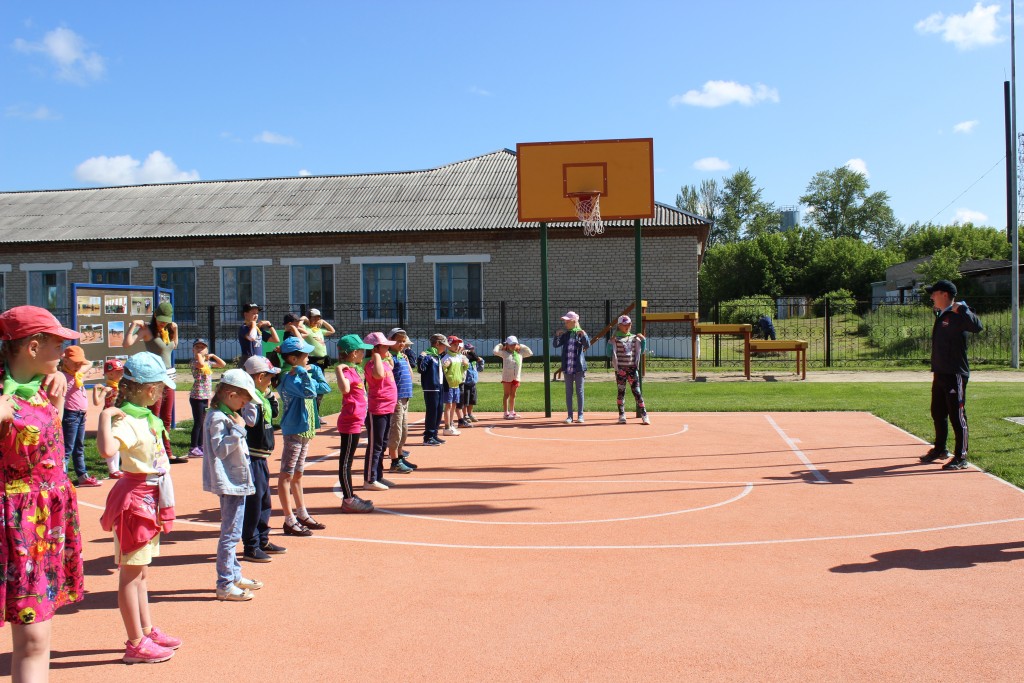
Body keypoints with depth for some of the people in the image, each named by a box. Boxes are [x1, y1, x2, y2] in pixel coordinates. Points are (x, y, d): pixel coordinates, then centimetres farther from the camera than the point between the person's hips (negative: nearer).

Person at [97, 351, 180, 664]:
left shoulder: (146, 416, 8)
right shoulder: (126, 419, -21)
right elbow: (107, 450, -43)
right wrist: (105, 416, -39)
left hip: (151, 498, 10)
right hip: (136, 497, -10)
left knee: (141, 571, 19)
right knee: (130, 573, 0)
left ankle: (147, 631, 32)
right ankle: (136, 644, 8)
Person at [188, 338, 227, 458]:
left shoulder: (209, 362, 12)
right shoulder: (193, 362, -9)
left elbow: (223, 364, 20)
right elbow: (201, 364, -31)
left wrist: (213, 356, 12)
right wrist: (199, 356, -14)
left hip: (207, 397, 7)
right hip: (197, 396, -7)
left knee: (202, 423, 12)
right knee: (198, 423, -6)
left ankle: (200, 447, 19)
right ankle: (194, 448, -1)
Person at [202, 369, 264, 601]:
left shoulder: (228, 416, 13)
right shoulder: (218, 418, -18)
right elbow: (220, 450, -26)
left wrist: (238, 428, 11)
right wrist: (238, 429, -25)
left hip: (237, 482, 11)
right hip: (230, 484, -11)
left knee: (233, 533, 20)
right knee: (230, 534, -6)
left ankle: (234, 576, 32)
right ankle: (224, 585, 0)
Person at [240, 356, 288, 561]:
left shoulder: (262, 396, 12)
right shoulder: (251, 397, -18)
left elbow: (273, 412, 22)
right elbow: (250, 420, -30)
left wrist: (270, 394, 13)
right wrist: (258, 397, -30)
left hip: (261, 456, 11)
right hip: (252, 456, -11)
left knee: (264, 500, 18)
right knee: (253, 500, -4)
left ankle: (262, 541, 29)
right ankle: (250, 547, 4)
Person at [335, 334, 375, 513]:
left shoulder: (353, 370, 13)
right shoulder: (348, 371, -17)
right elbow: (344, 388, -39)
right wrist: (339, 370, -35)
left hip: (355, 422, 10)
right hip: (350, 422, -10)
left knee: (347, 461, 16)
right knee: (345, 461, -3)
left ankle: (350, 497, 25)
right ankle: (348, 500, 2)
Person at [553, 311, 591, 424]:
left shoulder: (581, 333, -1)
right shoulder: (565, 334, 9)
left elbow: (587, 345, -15)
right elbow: (556, 345, 0)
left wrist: (583, 335, -28)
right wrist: (557, 335, -14)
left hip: (579, 367, -3)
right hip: (567, 368, 4)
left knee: (579, 391, 3)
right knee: (568, 391, 5)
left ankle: (580, 415, 9)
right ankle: (570, 416, 10)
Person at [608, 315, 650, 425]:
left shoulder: (634, 338, 11)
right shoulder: (615, 339, 2)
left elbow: (641, 351, 13)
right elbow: (609, 354, -2)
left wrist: (643, 340, 1)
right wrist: (610, 343, -17)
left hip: (632, 368, 2)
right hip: (620, 369, -2)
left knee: (636, 391, -2)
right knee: (621, 392, 3)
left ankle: (644, 415, -2)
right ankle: (622, 415, 9)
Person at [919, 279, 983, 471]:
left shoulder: (958, 316, -15)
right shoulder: (941, 315, 13)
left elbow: (977, 327, -32)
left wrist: (962, 309, -37)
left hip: (955, 374, -10)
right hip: (940, 374, 10)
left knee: (957, 416, -4)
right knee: (938, 413, 20)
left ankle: (961, 458, 3)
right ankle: (940, 449, 36)